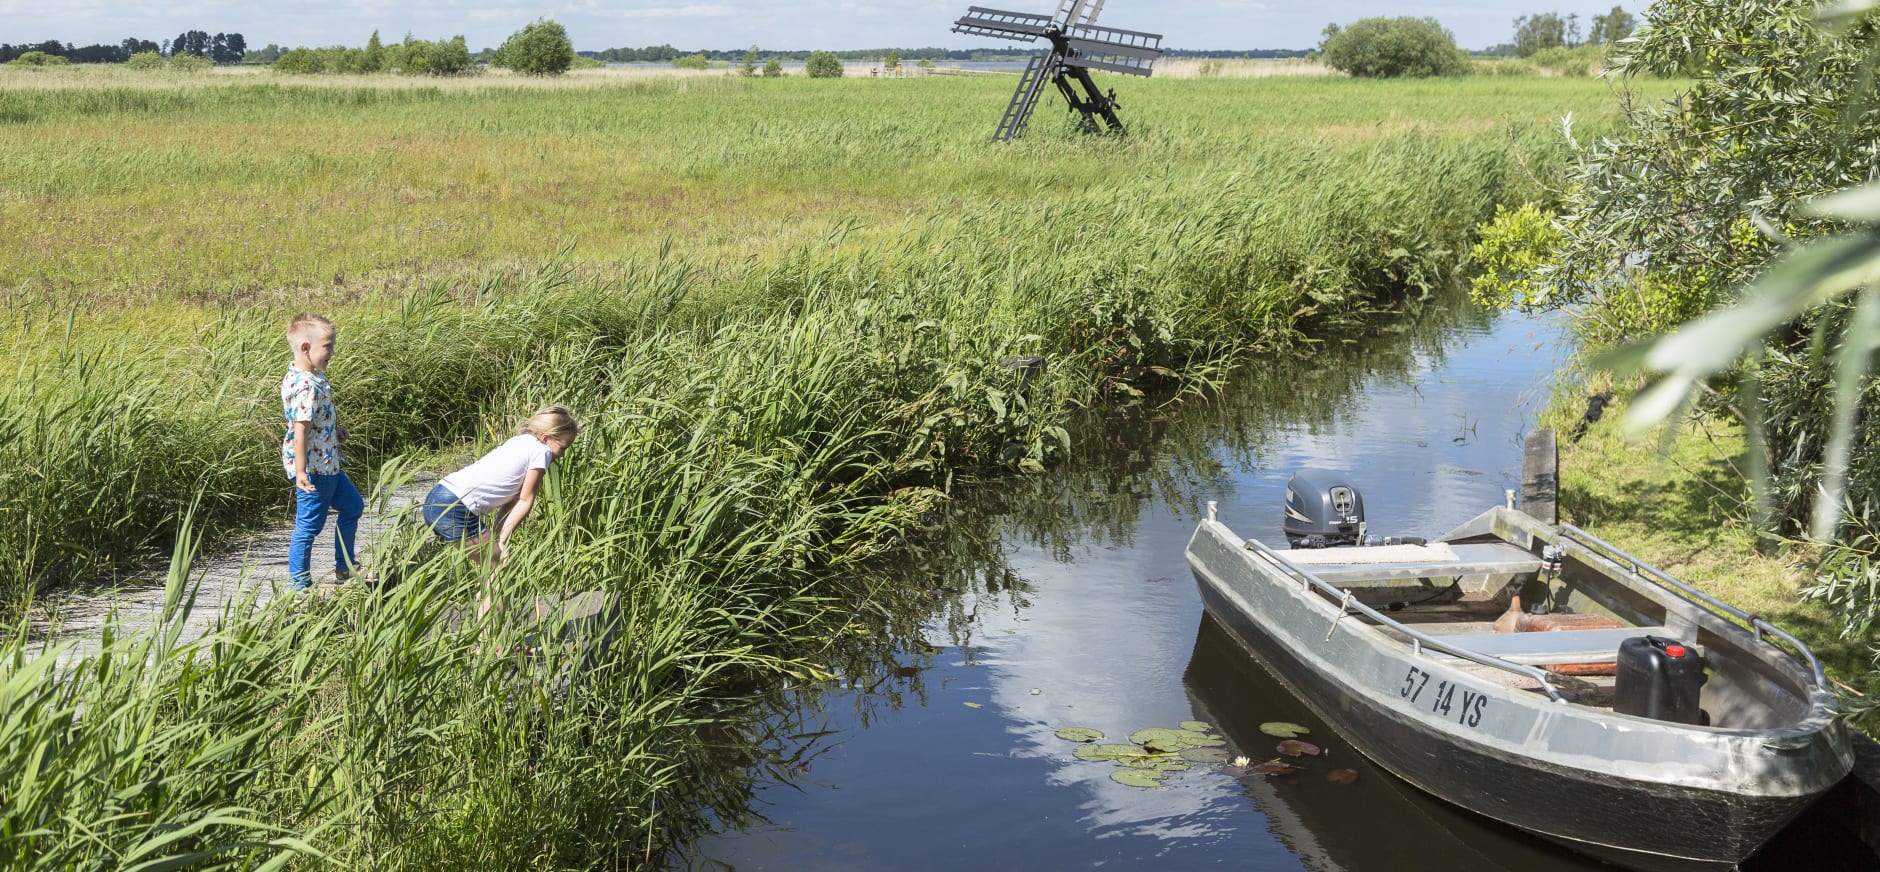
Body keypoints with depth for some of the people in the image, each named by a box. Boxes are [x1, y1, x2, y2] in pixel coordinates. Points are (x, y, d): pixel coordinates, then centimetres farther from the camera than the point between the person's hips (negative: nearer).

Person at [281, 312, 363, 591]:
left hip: (328, 464, 11)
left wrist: (334, 429, 34)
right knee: (309, 526, 0)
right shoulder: (306, 387, -25)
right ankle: (300, 586, 11)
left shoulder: (313, 377, 6)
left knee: (353, 505, 24)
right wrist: (300, 472, -31)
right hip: (314, 469, -11)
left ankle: (345, 568, 36)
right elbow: (300, 430, -29)